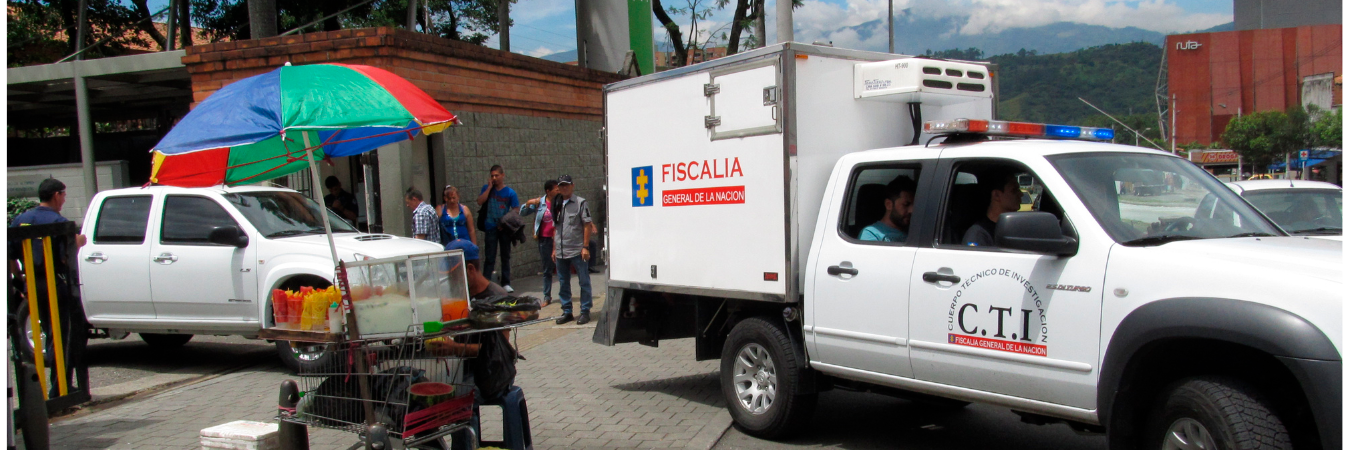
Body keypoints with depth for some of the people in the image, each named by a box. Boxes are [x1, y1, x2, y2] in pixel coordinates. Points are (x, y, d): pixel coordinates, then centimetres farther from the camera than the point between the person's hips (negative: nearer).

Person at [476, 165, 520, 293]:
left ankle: (506, 283, 18)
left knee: (505, 257, 10)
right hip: (490, 228, 0)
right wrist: (489, 187, -11)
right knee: (489, 258, -2)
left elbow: (516, 211, -1)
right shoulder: (487, 188, 4)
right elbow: (480, 202, -11)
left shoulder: (510, 192, 0)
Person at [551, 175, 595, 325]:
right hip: (561, 252, 6)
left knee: (584, 282, 0)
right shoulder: (557, 205, 14)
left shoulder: (581, 203, -3)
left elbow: (587, 226, -7)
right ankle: (566, 311, 19)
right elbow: (556, 228, 17)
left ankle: (585, 311, 7)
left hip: (577, 251, -6)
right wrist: (554, 249, 14)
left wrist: (585, 247, -13)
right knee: (563, 283, 10)